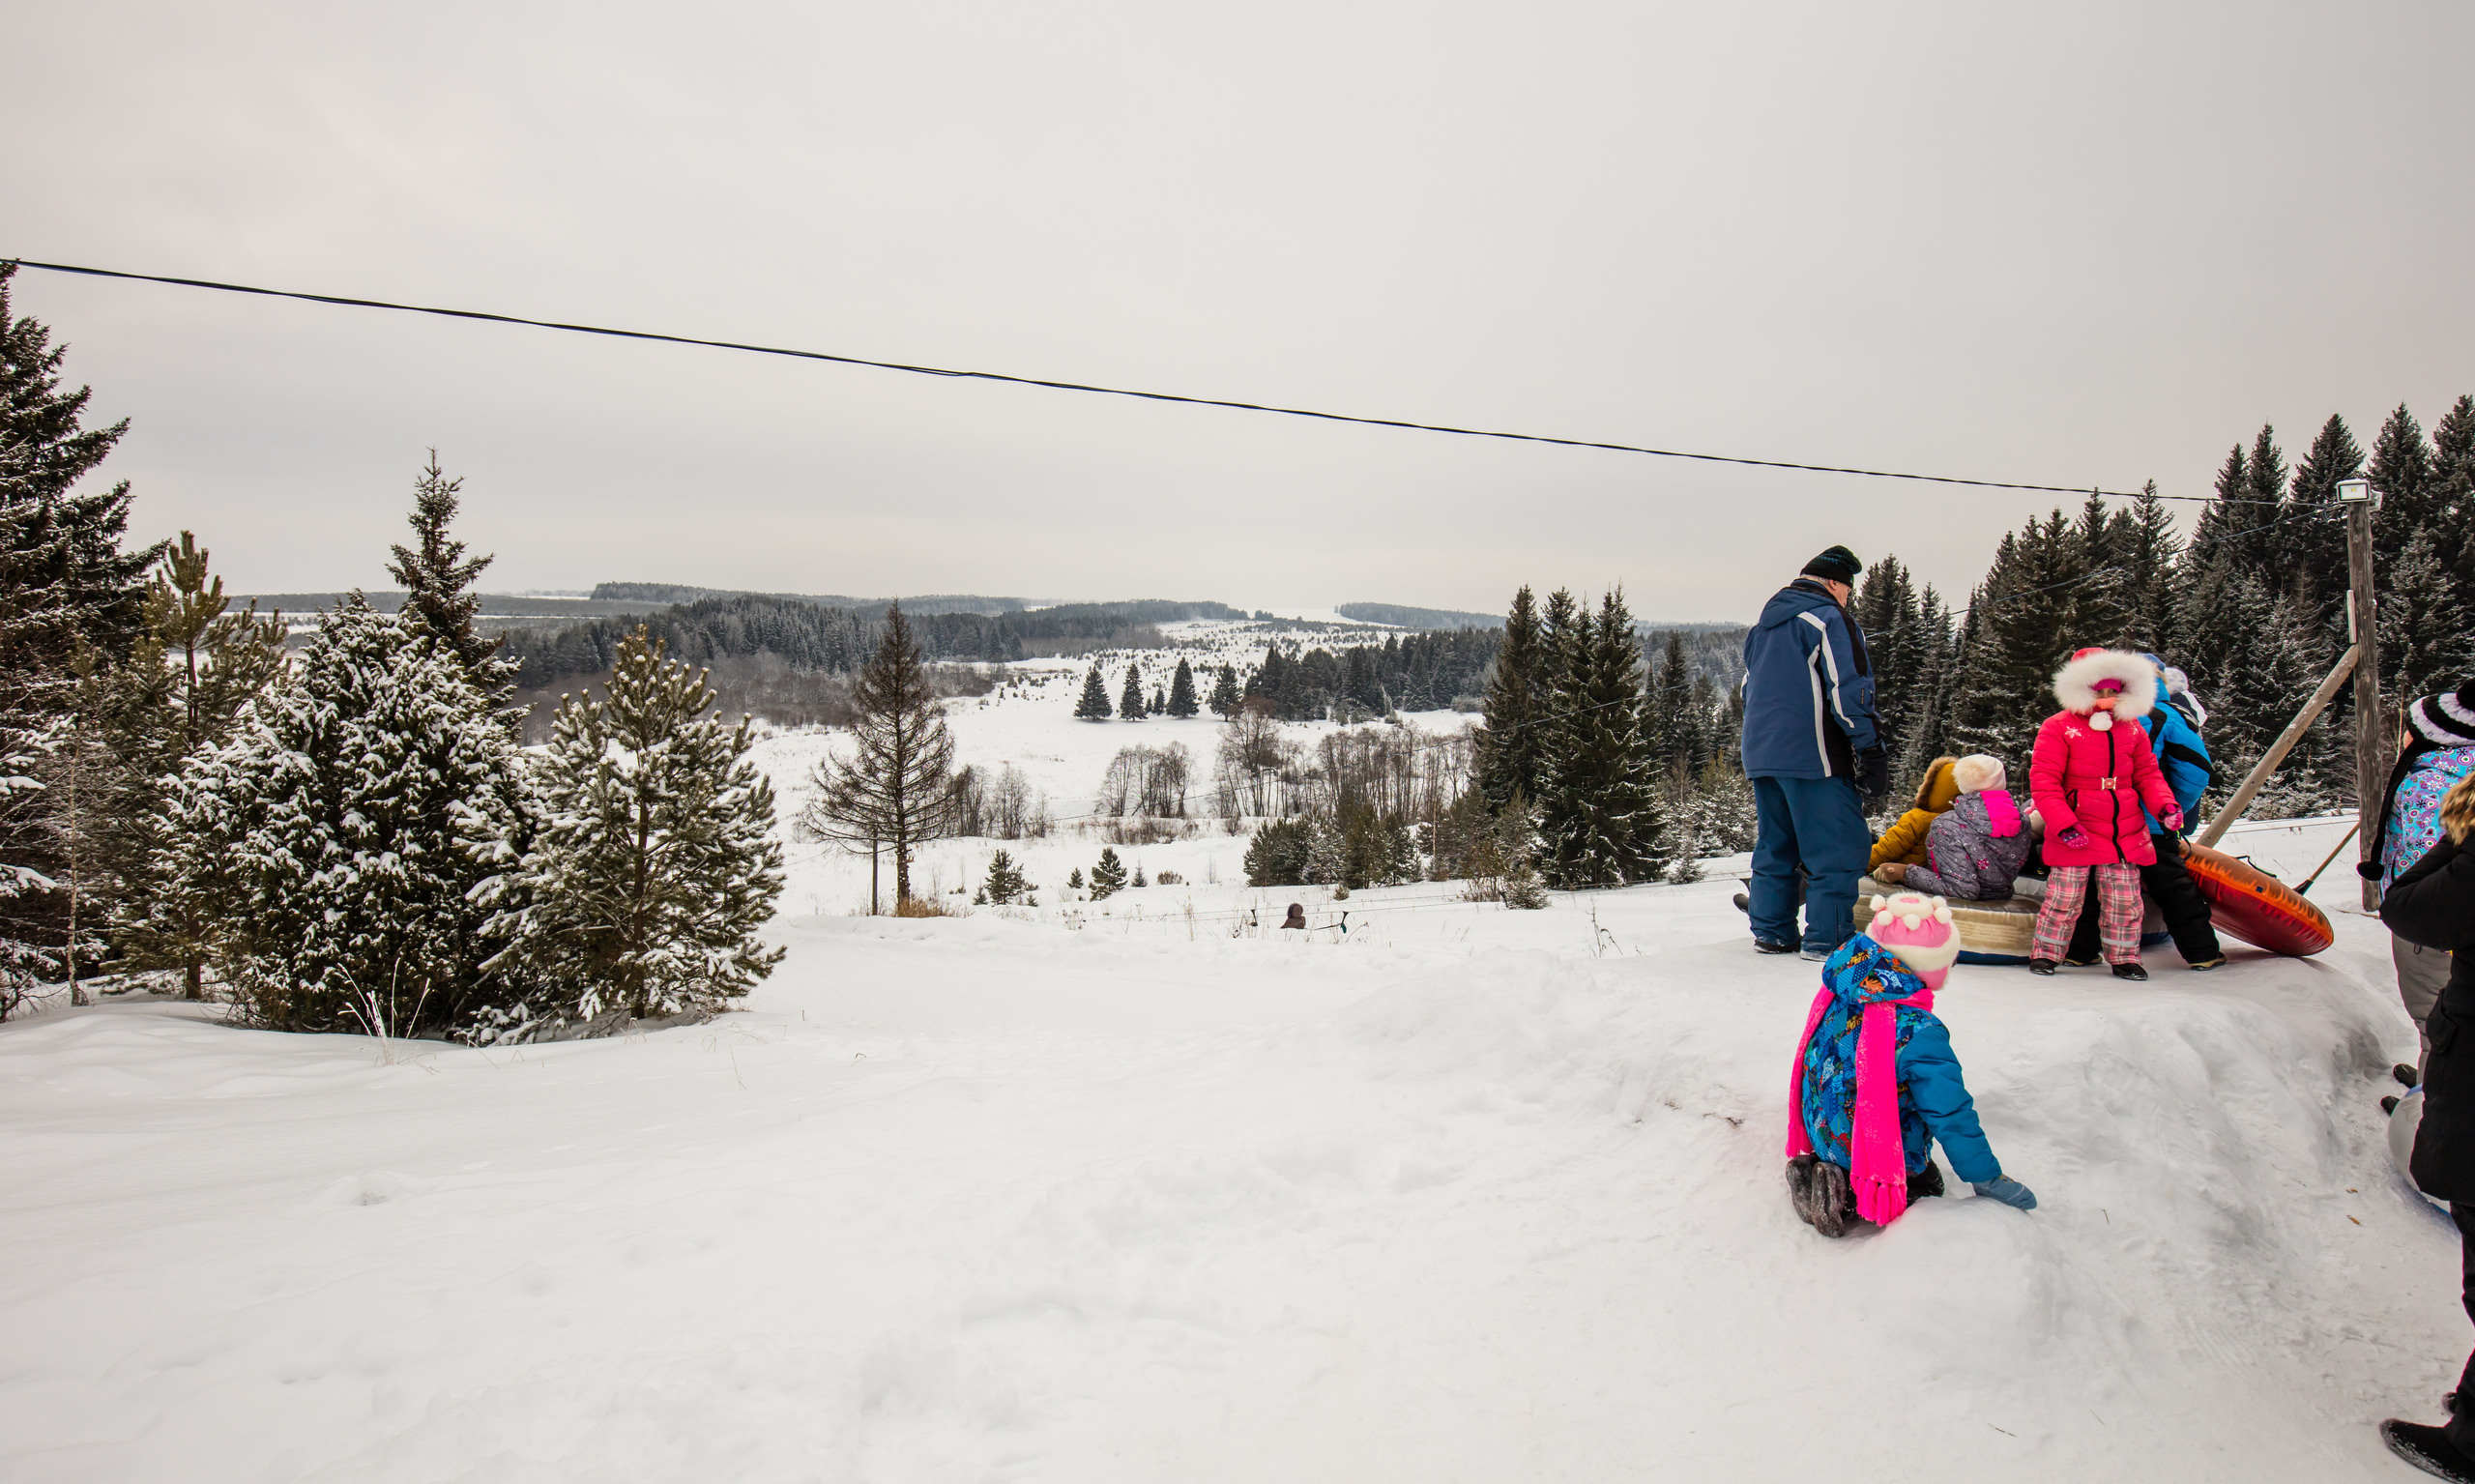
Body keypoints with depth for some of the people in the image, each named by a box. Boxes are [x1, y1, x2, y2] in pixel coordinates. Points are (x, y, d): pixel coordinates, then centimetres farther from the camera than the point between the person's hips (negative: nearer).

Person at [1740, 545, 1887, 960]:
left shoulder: (1763, 625, 20)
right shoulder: (1829, 618, -6)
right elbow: (1848, 691, -14)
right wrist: (1871, 750, -12)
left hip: (1761, 754, 8)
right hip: (1814, 755, -8)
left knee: (1774, 845, 14)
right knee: (1838, 848, -3)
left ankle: (1771, 931, 14)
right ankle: (1827, 938, -5)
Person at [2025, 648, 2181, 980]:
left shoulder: (2132, 728, 11)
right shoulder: (2058, 727, -6)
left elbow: (2147, 773, 17)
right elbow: (2043, 780, -10)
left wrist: (2165, 804, -3)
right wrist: (2064, 824, -19)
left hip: (2126, 834, 5)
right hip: (2076, 834, -5)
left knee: (2124, 901, 9)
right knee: (2063, 899, -1)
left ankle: (2124, 957, 24)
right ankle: (2045, 954, 14)